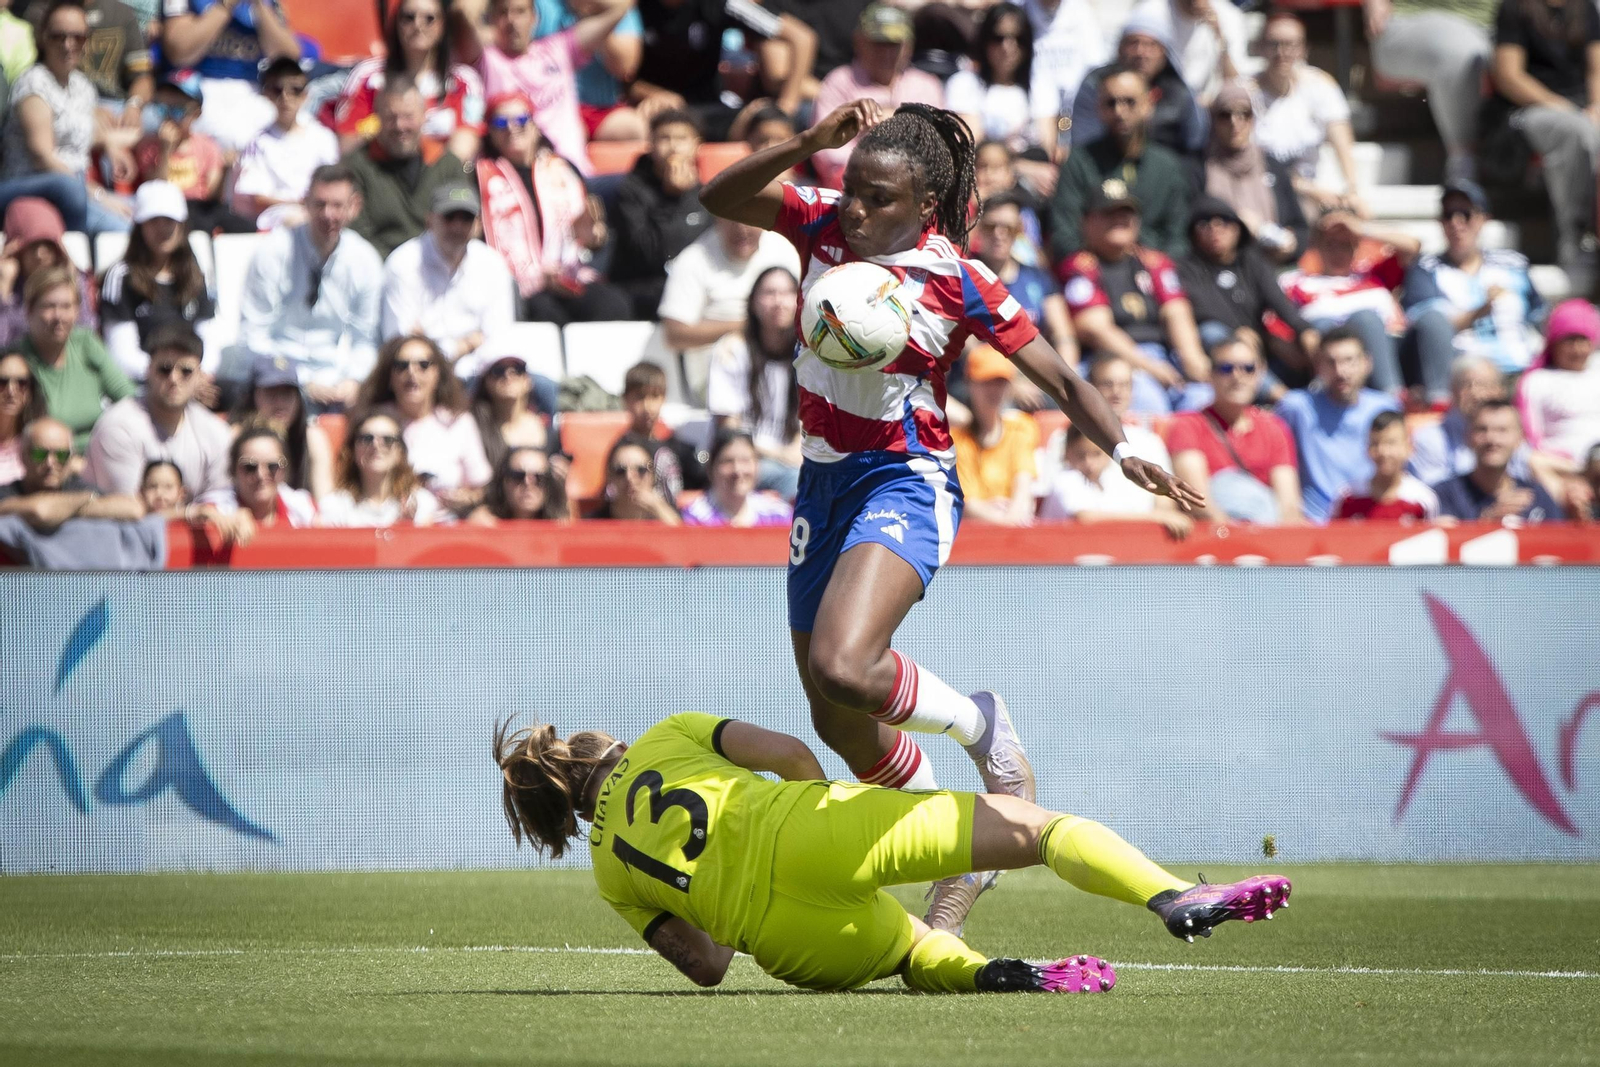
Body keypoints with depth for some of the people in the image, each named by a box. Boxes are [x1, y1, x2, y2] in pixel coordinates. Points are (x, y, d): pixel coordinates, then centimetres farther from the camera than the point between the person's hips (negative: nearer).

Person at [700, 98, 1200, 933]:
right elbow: (720, 198, -8)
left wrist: (1123, 449, -25)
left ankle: (979, 724, 0)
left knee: (843, 669, -31)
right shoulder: (823, 225, -1)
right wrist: (808, 145, -20)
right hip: (825, 483, 6)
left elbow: (1058, 378, -9)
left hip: (906, 484, -6)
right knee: (838, 721, 11)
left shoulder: (959, 282, -13)